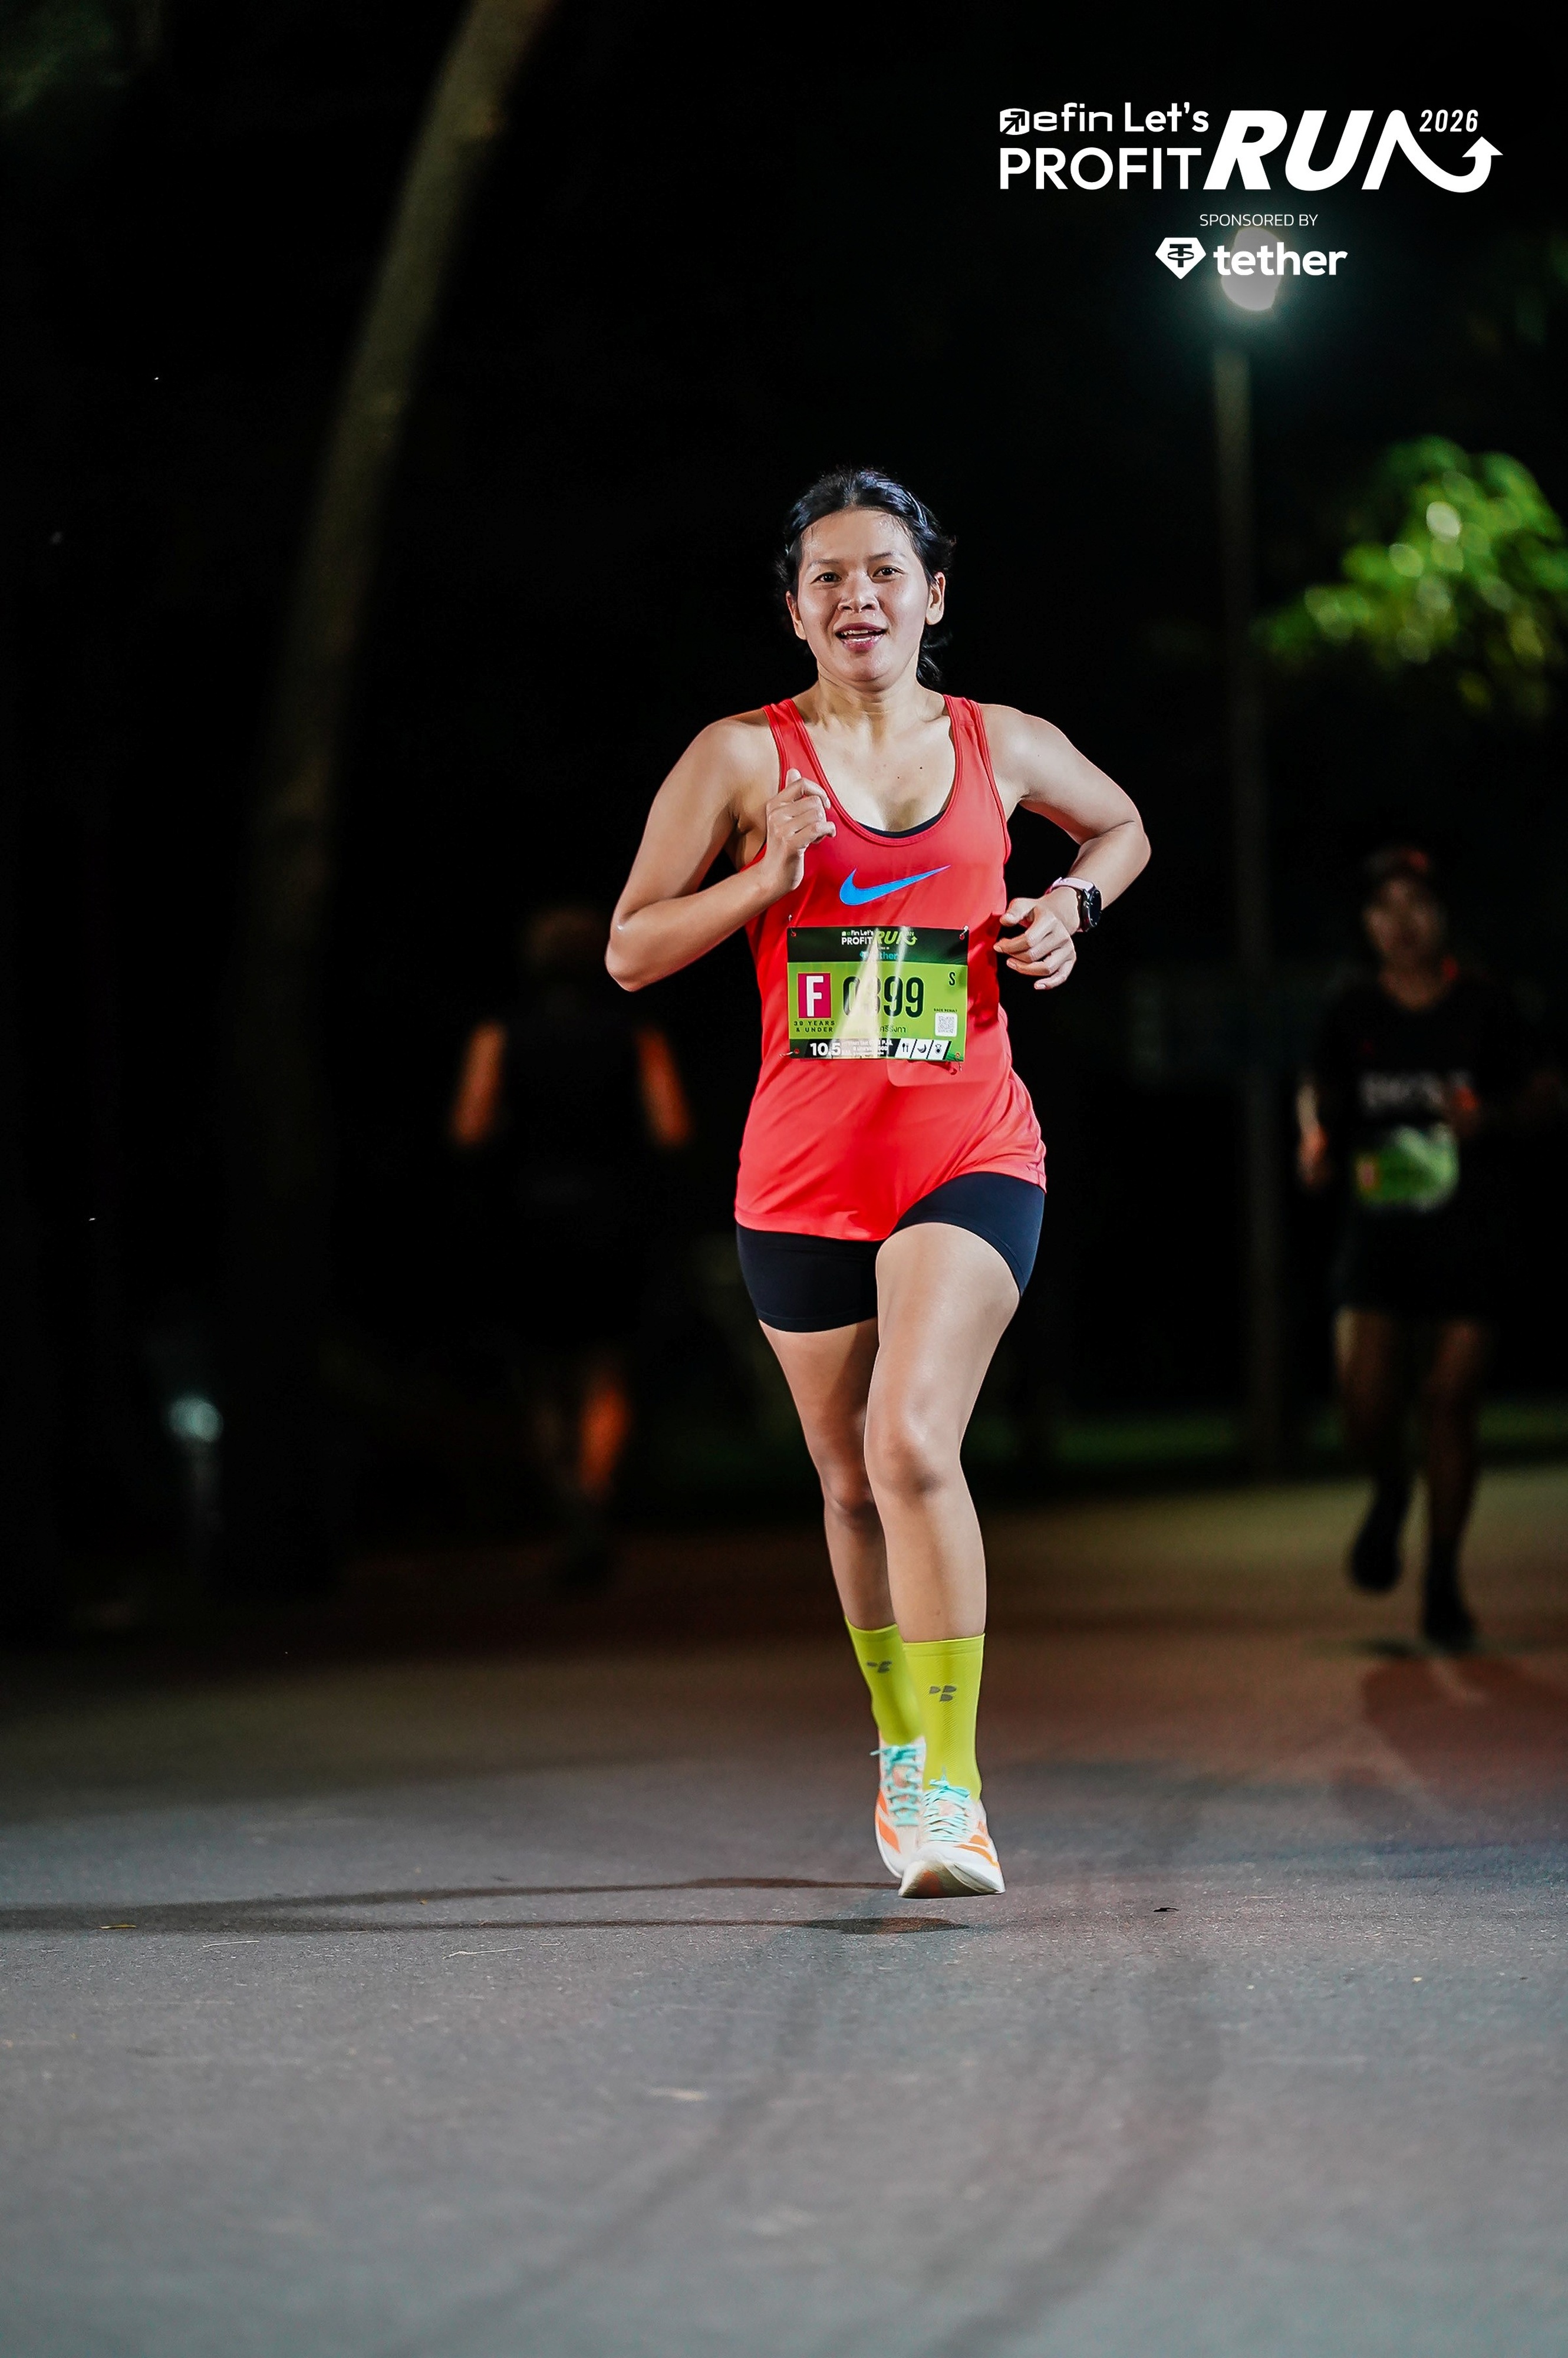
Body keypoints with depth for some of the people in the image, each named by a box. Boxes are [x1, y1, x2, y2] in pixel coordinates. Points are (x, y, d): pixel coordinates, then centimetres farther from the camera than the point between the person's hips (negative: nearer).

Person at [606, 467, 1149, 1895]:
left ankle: (947, 1791, -19)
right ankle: (902, 1750, 33)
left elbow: (1123, 828, 28)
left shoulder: (1003, 747, 7)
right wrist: (770, 877, -12)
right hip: (803, 1171, 1)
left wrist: (1072, 906, 8)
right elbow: (631, 952, 2)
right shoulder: (744, 757, 1)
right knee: (853, 1483, 11)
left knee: (914, 1446, -21)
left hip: (971, 1157, -1)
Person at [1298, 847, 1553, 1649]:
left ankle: (1443, 1580, 8)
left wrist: (1484, 1116, -14)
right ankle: (1390, 1493, 25)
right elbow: (1318, 1089, 16)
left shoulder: (1485, 1007, -1)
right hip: (1376, 1233, 1)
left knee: (1450, 1403, -6)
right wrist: (1317, 1139, -5)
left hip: (1467, 1239, -1)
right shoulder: (1350, 1013, 3)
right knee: (1366, 1409, -12)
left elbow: (1532, 1094, 7)